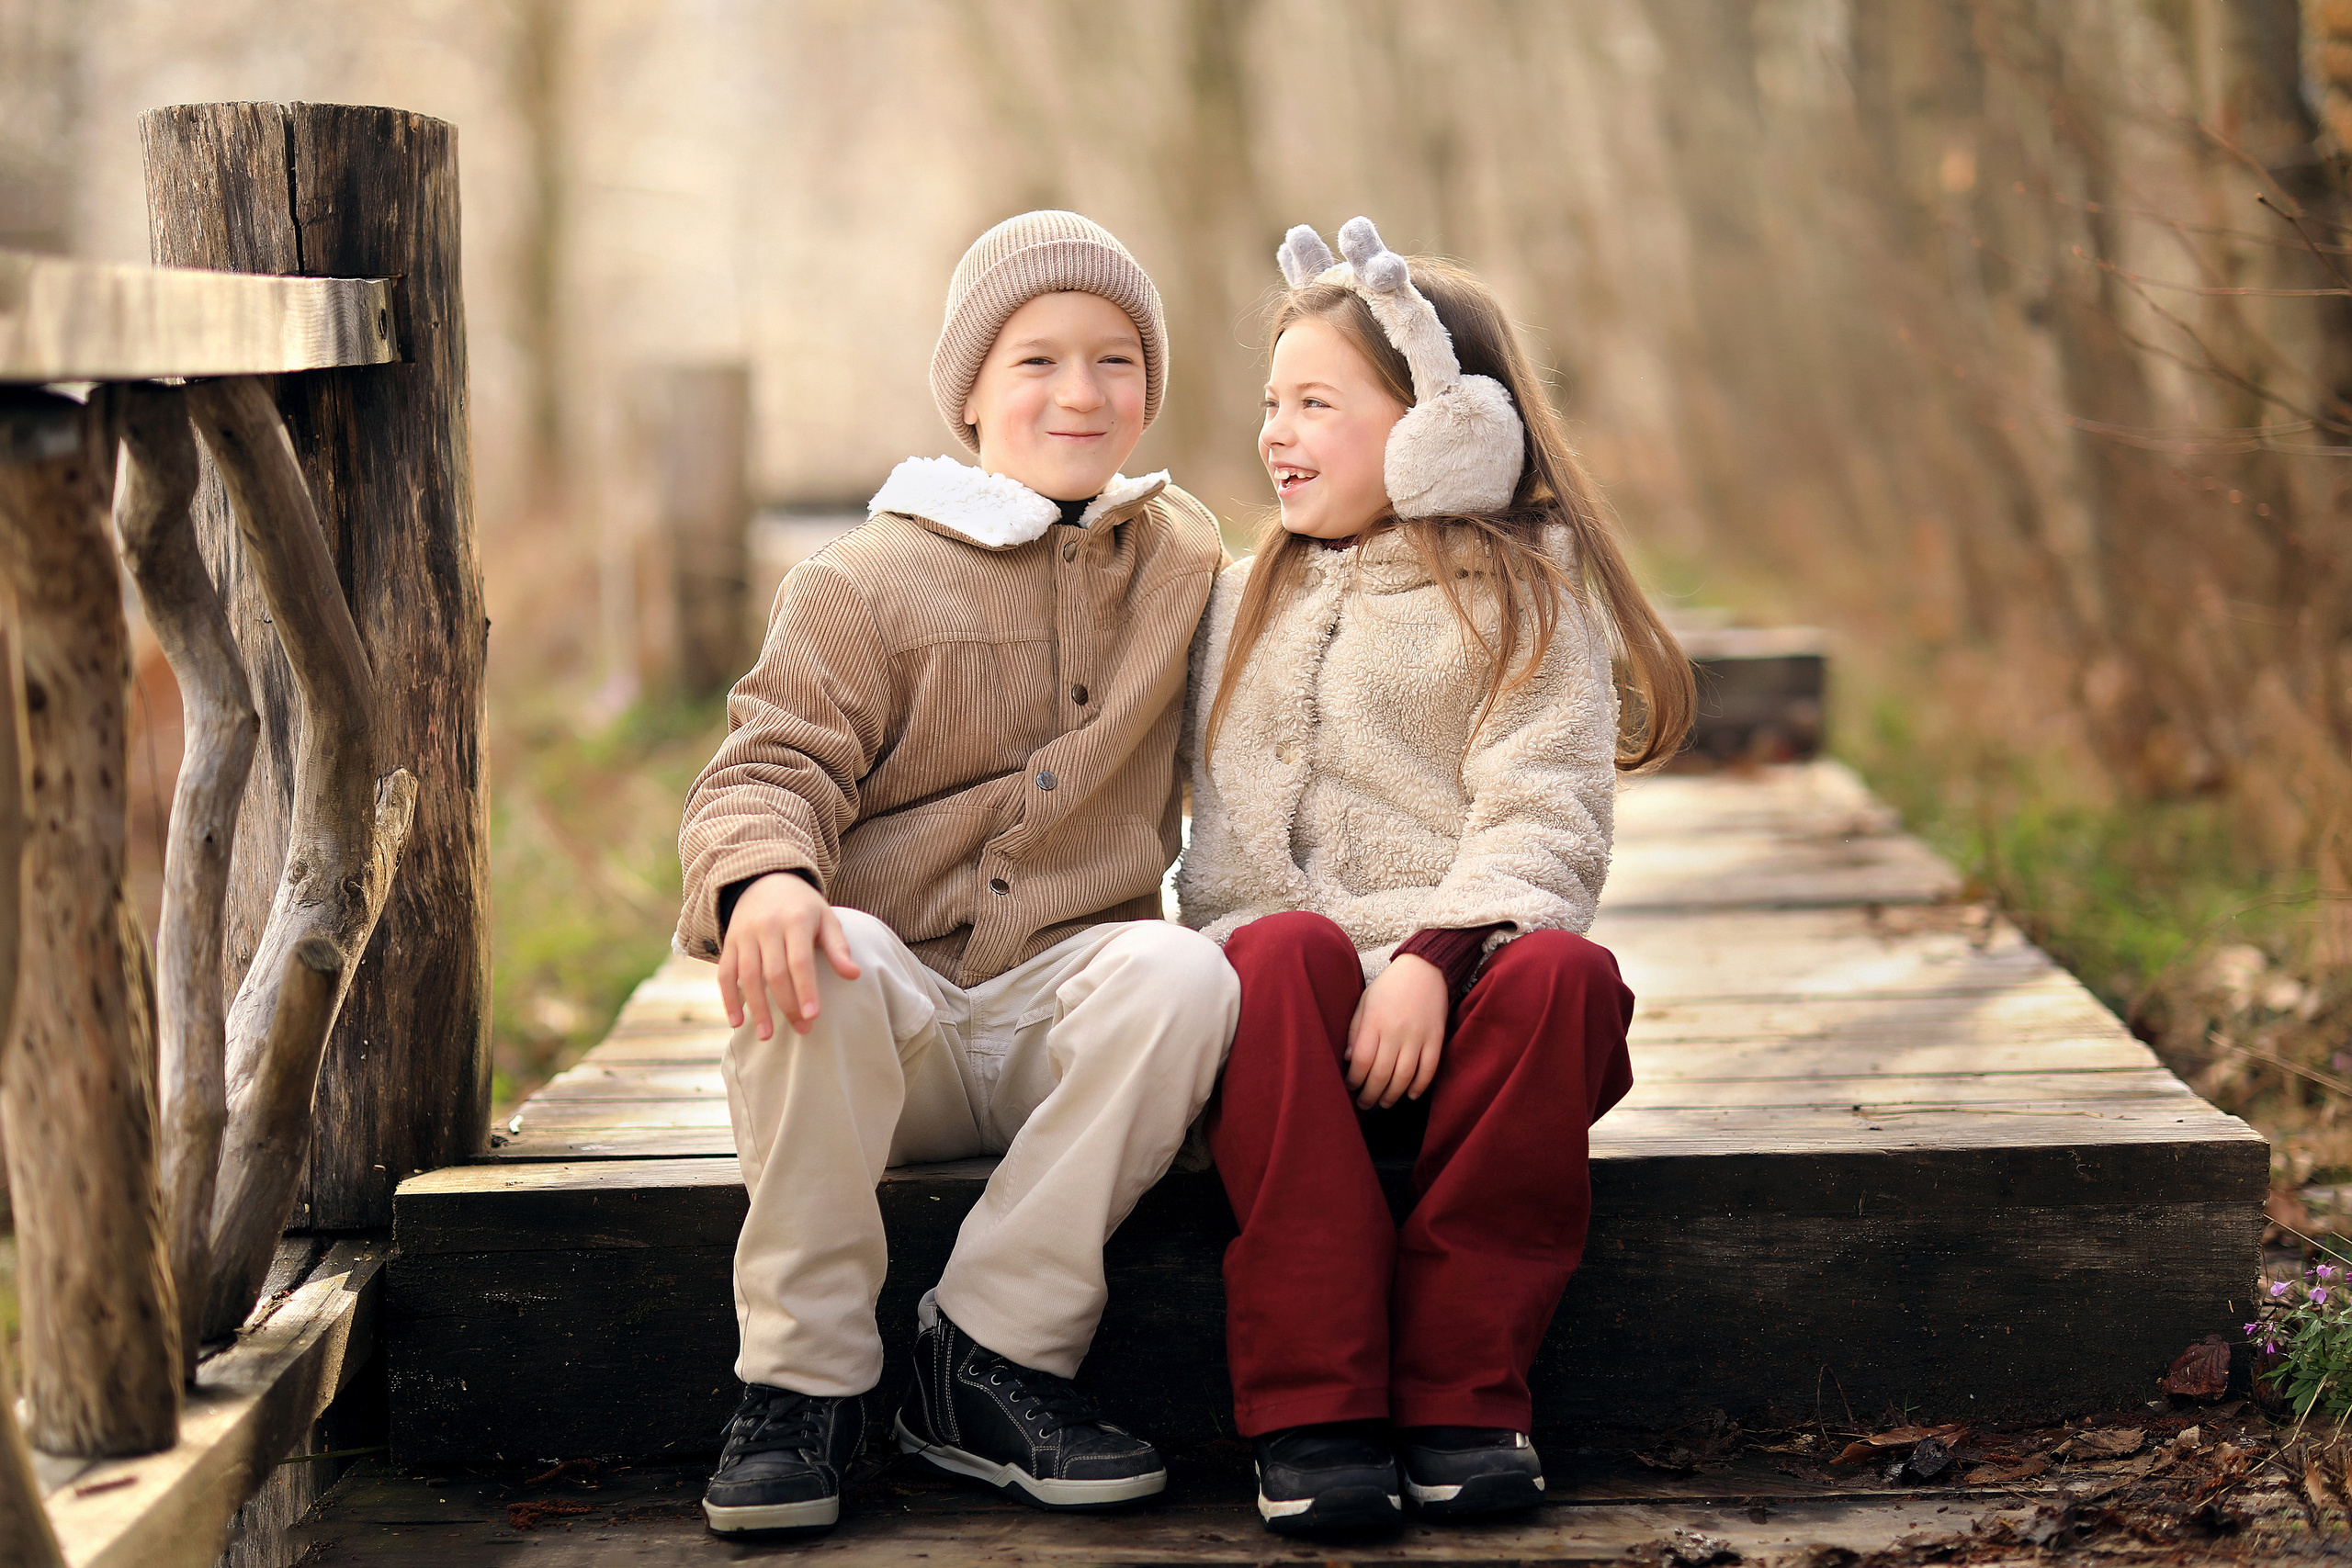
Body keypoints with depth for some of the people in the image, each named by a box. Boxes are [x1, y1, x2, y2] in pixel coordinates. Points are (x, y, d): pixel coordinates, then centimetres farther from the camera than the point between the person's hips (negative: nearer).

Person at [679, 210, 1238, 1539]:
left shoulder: (1185, 558, 15)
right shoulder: (867, 582, 3)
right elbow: (768, 769, -6)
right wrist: (763, 877, -28)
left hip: (1065, 1006, 2)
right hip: (892, 1024, -2)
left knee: (1183, 971, -31)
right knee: (818, 967, -36)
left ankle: (993, 1356, -22)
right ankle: (804, 1376, -22)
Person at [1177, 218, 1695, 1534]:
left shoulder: (1529, 593, 8)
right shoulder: (1247, 604, 22)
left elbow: (1541, 824, -5)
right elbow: (1226, 836, 17)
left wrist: (1432, 957, -22)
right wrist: (1255, 945, -5)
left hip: (1464, 979, -2)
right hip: (1302, 1001, 2)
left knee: (1561, 973, -36)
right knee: (1281, 952, -34)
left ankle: (1459, 1397, -26)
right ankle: (1310, 1411, -35)